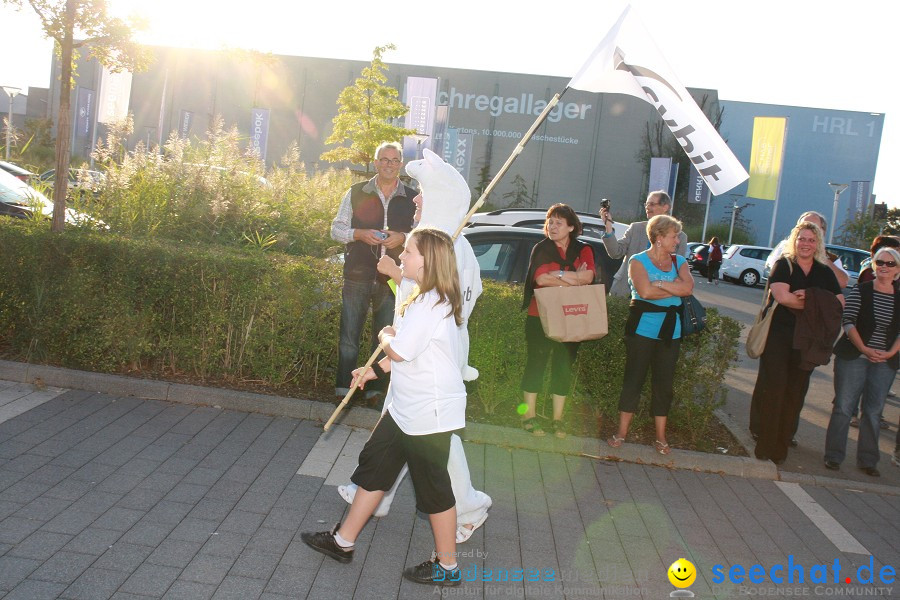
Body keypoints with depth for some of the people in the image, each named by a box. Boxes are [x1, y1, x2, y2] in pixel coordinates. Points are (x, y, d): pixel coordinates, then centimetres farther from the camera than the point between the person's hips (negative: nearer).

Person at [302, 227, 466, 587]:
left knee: (433, 487, 3)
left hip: (429, 412, -11)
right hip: (406, 408, 11)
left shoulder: (432, 302, -23)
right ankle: (343, 542, 32)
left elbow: (399, 351, -23)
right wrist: (375, 371, 17)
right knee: (374, 465, 17)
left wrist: (386, 336, -2)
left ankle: (446, 567, 21)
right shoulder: (426, 298, 10)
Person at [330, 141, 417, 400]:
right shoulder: (356, 193, 5)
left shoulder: (413, 199, 5)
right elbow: (336, 230, 9)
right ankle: (343, 387, 13)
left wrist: (403, 237, -11)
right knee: (349, 334, 2)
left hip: (393, 279, 1)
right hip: (358, 275, 0)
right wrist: (359, 234, -10)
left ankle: (376, 388, 19)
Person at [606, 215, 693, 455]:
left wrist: (659, 284, -15)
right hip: (642, 329, -4)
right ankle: (621, 432, 12)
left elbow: (688, 287, -10)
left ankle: (660, 437, 18)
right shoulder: (638, 261, -4)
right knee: (633, 380, 1)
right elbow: (645, 291, -20)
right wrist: (675, 289, -10)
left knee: (664, 383, 8)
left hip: (670, 331, 4)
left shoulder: (679, 262, 10)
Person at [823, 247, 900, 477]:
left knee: (874, 411, 8)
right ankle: (833, 455, 9)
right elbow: (848, 322, -8)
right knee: (844, 406, 0)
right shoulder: (860, 291, -3)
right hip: (853, 357, -3)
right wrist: (864, 349, -17)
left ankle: (867, 460, 18)